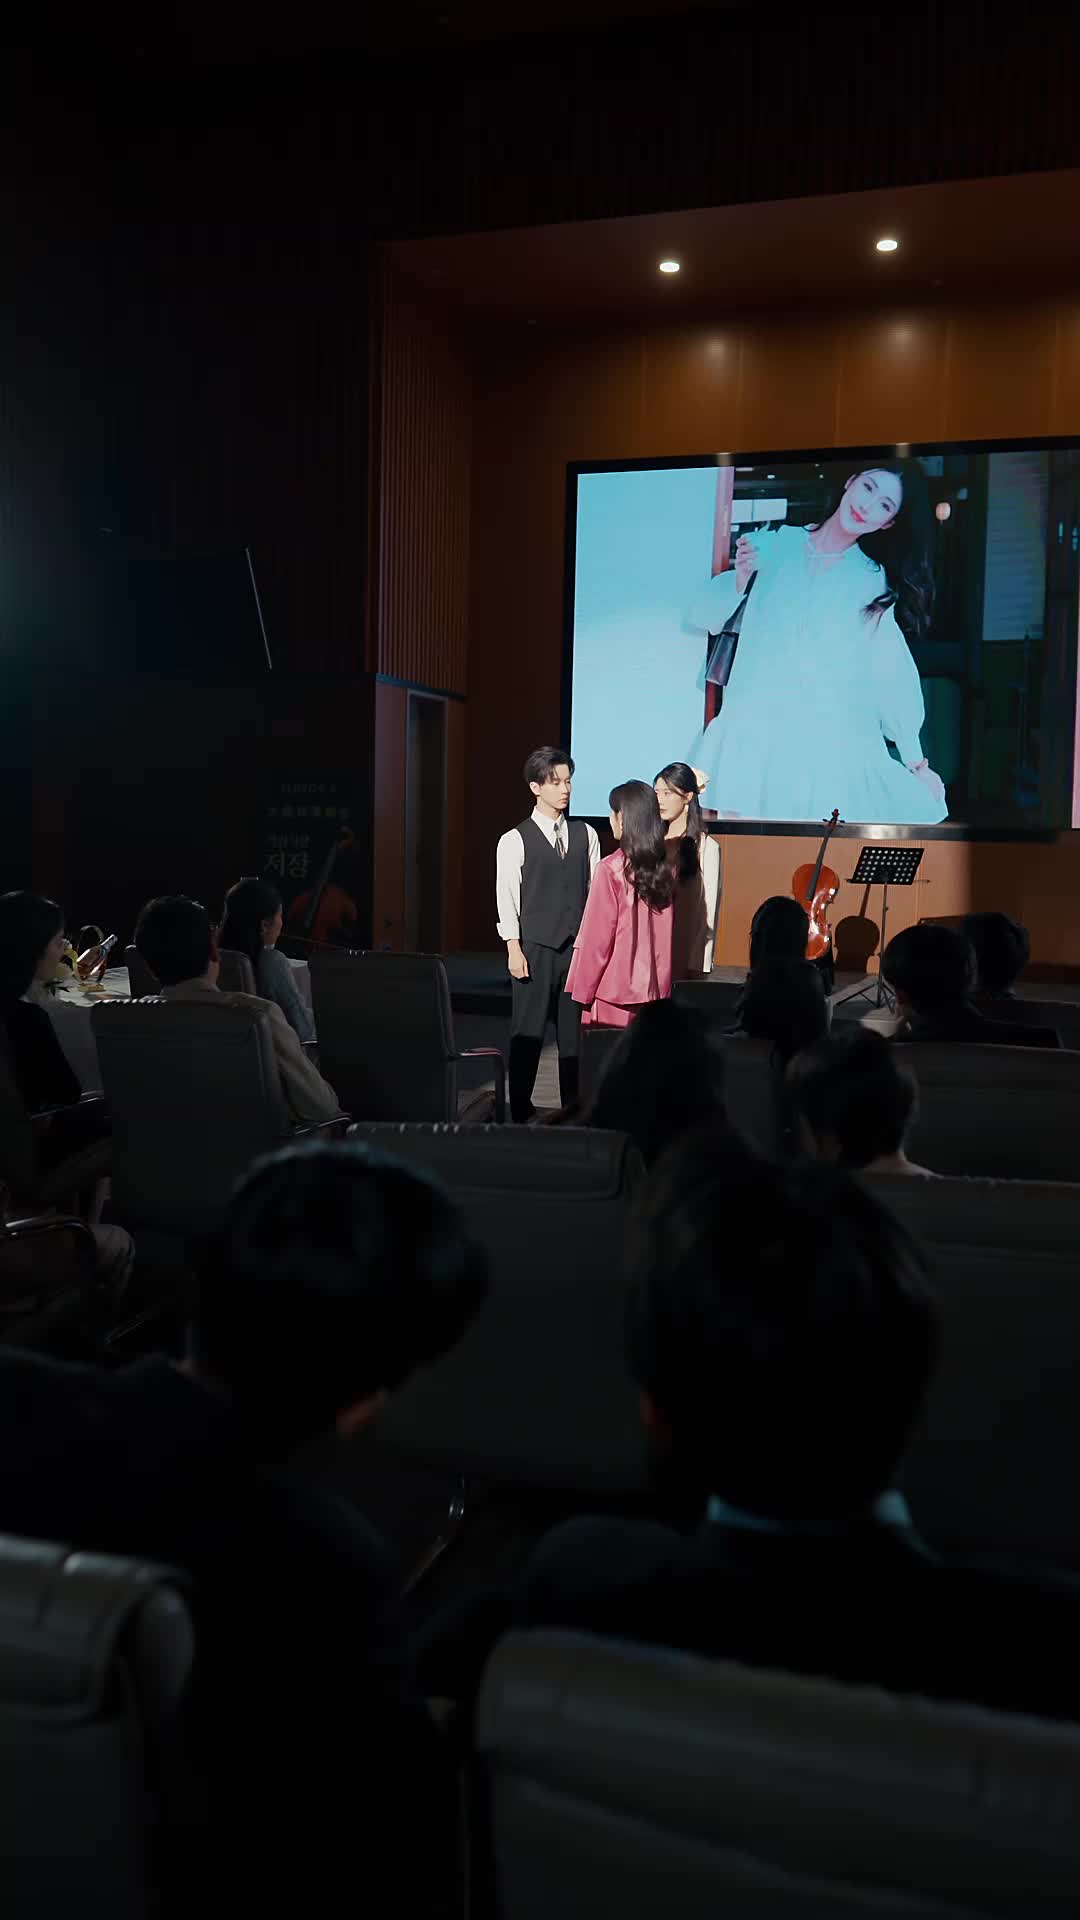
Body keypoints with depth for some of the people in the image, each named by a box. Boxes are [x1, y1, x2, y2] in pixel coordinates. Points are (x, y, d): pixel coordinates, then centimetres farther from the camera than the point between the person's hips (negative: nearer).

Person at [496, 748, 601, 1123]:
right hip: (536, 948, -3)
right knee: (528, 1033, 2)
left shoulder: (586, 835, 9)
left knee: (576, 1032, 8)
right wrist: (514, 949, -9)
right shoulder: (514, 841, -2)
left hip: (579, 947, 3)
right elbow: (507, 899, -4)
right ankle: (521, 1114, 12)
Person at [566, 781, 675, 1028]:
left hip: (615, 992, -5)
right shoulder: (666, 869, 2)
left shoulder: (611, 870, -14)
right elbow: (666, 933, 7)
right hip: (656, 990, 5)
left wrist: (583, 991, -2)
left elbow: (596, 939, -11)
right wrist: (660, 979, 15)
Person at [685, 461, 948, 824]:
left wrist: (916, 762, 1)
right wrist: (740, 577, -10)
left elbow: (894, 675, 5)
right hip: (755, 735, 1)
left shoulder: (875, 584, 6)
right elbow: (702, 619, 8)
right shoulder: (775, 544, 8)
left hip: (832, 743, -1)